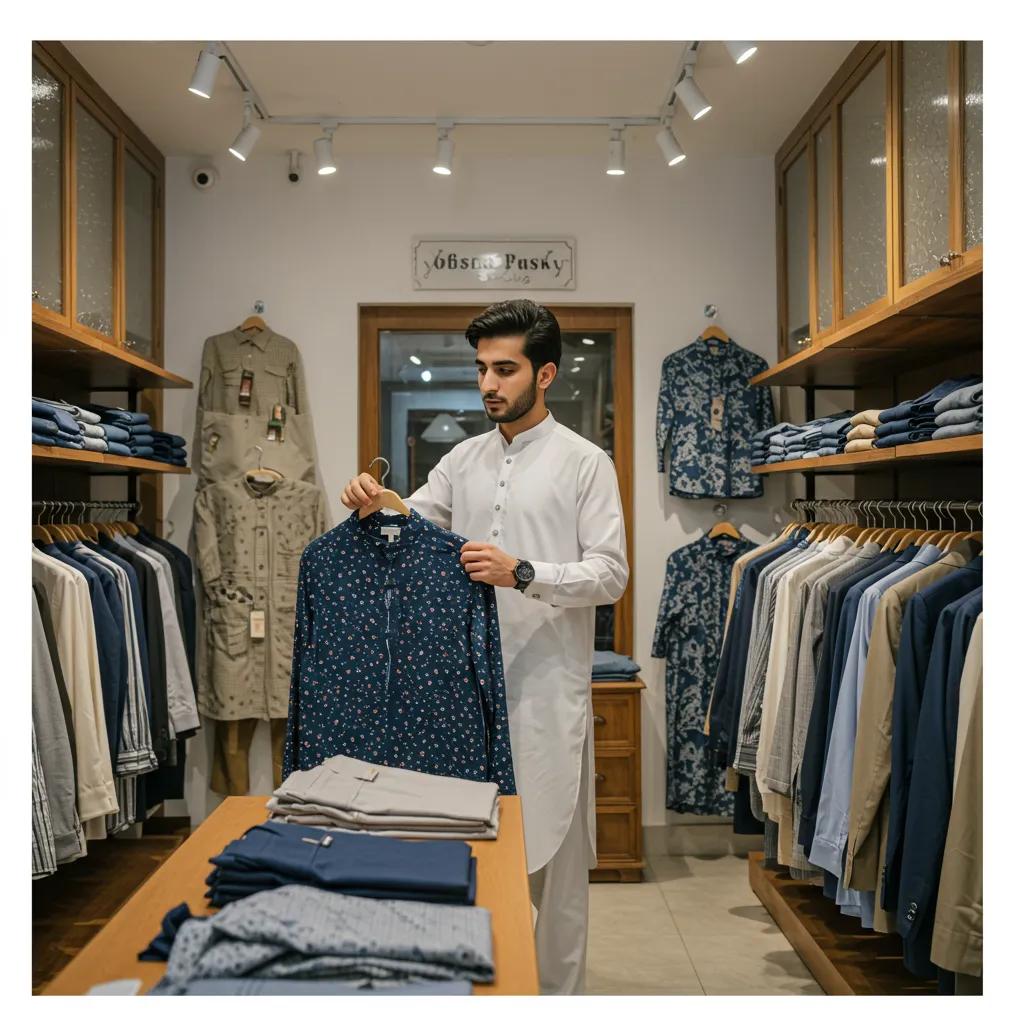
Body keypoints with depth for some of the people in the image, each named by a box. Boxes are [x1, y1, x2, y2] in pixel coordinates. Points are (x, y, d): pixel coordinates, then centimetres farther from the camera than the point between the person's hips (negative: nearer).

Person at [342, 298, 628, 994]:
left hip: (547, 686, -5)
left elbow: (611, 574, -10)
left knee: (552, 846, 5)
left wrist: (523, 574, -23)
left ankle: (560, 995, 23)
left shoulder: (584, 462, -5)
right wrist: (372, 503, -12)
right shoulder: (464, 459, 11)